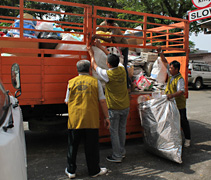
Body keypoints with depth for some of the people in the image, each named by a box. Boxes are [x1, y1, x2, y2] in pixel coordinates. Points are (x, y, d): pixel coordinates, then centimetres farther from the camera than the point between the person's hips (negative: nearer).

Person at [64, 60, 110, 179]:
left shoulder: (71, 82, 3)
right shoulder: (95, 81, 0)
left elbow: (67, 101, 9)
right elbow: (102, 101, -1)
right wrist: (106, 117, 6)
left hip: (75, 119, 1)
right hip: (91, 120, -1)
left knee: (73, 145, 14)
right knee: (92, 146, 11)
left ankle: (71, 171, 25)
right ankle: (94, 171, 24)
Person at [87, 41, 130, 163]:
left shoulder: (108, 74, -18)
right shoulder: (122, 70, -3)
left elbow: (94, 66, 0)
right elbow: (113, 58, 15)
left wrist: (92, 54, 16)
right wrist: (101, 47, 22)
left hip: (114, 108, -6)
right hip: (125, 106, 6)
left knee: (114, 131, 6)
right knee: (122, 129, 17)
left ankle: (117, 156, 15)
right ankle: (122, 152, 30)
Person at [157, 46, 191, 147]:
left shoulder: (180, 79, -20)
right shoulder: (170, 74, 2)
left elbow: (181, 91, -33)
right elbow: (165, 62, 8)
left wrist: (172, 95, -49)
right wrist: (160, 53, 1)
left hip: (179, 104, -7)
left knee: (183, 121, 3)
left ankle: (187, 139, 16)